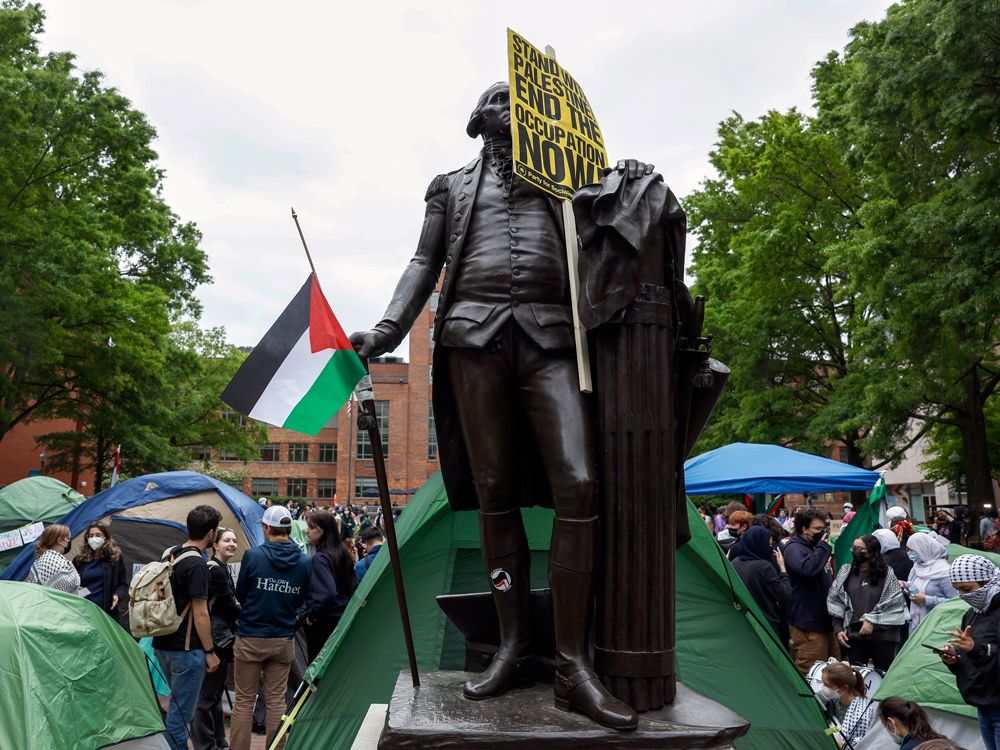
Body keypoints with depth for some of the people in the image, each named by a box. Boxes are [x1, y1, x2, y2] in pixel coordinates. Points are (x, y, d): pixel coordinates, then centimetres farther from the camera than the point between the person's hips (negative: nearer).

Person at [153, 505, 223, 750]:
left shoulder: (169, 555, 8)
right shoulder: (197, 565, -19)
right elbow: (199, 614, -19)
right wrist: (210, 651, -11)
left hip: (163, 644, 9)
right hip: (186, 649, -9)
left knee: (178, 704, 21)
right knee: (181, 711, 0)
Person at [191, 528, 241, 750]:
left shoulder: (225, 569, 15)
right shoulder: (214, 570, -15)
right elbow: (229, 605, -14)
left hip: (222, 637, 10)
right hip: (213, 638, -10)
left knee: (216, 693, 17)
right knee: (206, 695, -2)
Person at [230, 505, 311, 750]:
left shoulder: (253, 555, -13)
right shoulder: (303, 562, -3)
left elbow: (240, 594, -1)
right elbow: (301, 601, 7)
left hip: (251, 638, -3)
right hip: (284, 640, 3)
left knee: (244, 700, 8)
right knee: (276, 699, 12)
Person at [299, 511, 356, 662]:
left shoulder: (320, 558, -19)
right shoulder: (342, 553, 6)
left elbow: (327, 593, -30)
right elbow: (353, 585, 13)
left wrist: (310, 615, -17)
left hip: (322, 624, -8)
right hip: (342, 619, 8)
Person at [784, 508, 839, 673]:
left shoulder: (813, 547, 18)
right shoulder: (794, 548, -13)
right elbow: (807, 569, -34)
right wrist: (823, 547, -22)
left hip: (825, 620, 10)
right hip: (808, 623, -10)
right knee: (810, 673, -7)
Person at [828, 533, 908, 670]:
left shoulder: (887, 574, -4)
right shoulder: (845, 572, 4)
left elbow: (894, 604, -6)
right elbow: (836, 603, 6)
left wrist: (873, 621, -13)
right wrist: (838, 628, -2)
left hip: (882, 635, -2)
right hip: (855, 635, 2)